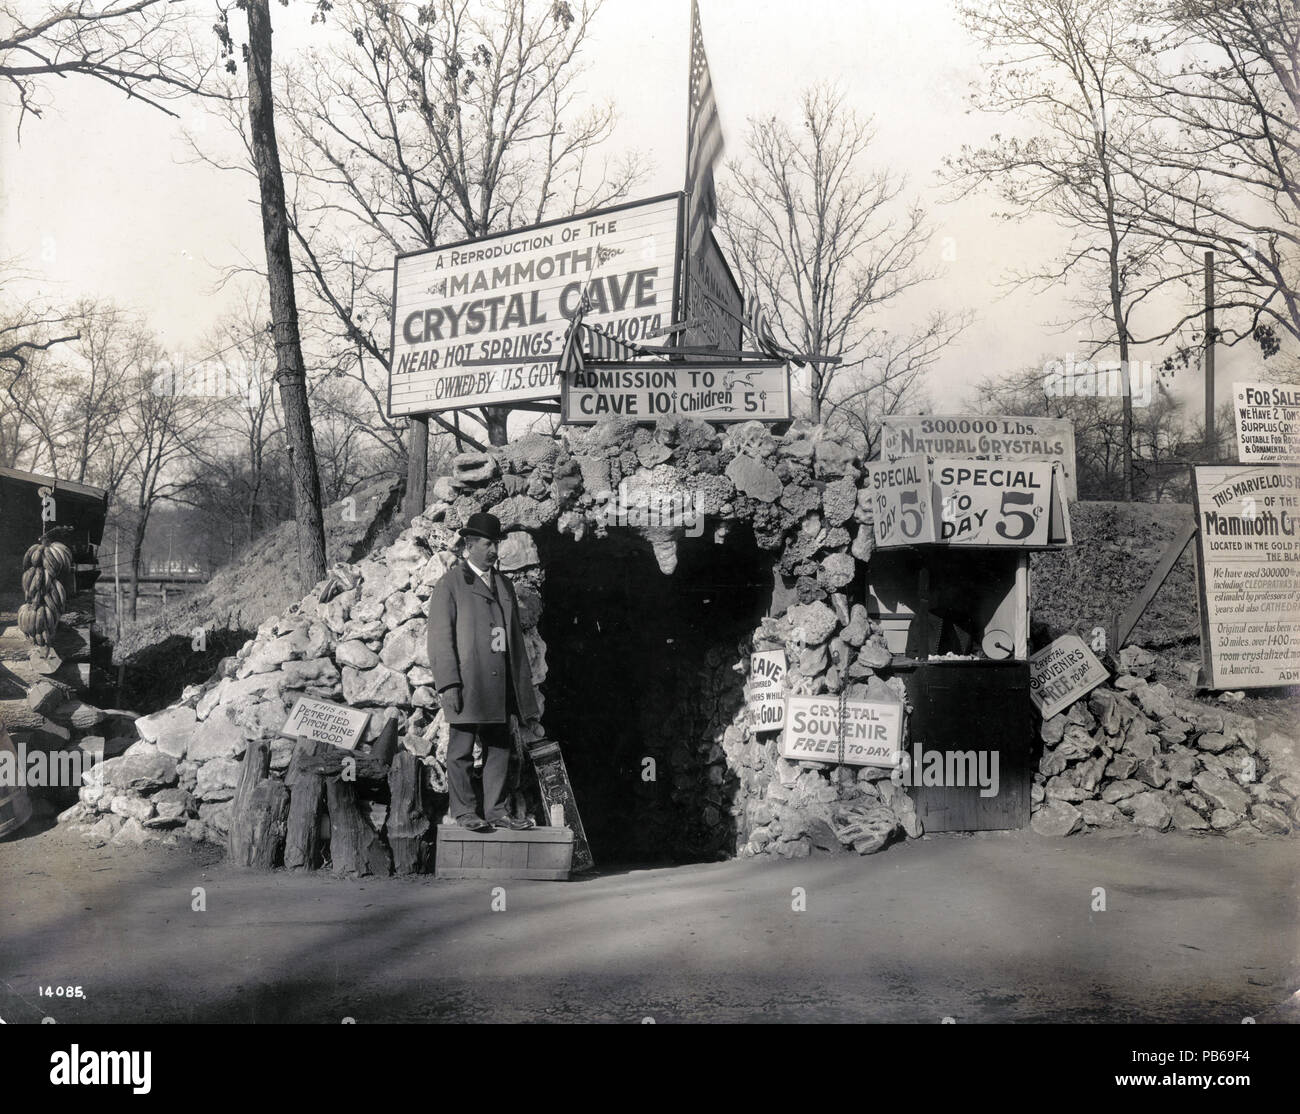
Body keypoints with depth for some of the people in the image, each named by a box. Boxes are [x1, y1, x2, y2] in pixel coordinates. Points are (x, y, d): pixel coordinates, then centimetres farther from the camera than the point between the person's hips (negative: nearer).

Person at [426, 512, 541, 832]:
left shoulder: (505, 586, 17)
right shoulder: (450, 584, -1)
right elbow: (440, 638, -6)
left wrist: (524, 686, 14)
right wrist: (449, 685, -14)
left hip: (500, 685, 6)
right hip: (466, 684, -6)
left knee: (500, 748, 7)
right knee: (461, 751, 1)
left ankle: (497, 811, 14)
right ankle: (464, 812, 9)